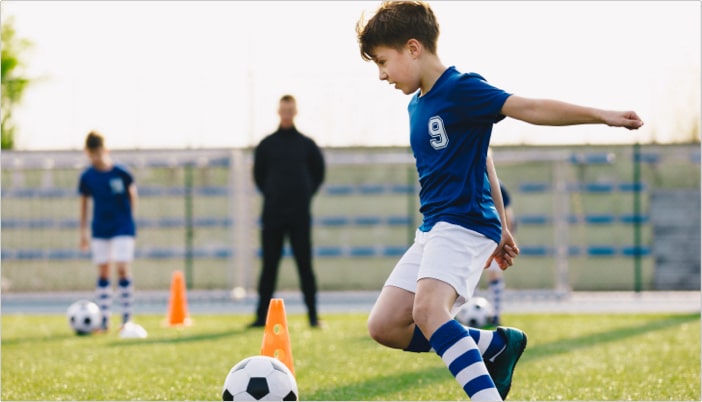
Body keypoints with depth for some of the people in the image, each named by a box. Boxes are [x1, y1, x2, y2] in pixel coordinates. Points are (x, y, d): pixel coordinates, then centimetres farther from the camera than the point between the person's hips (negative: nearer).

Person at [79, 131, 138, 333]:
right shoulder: (87, 177, -3)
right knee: (102, 272, 3)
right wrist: (83, 233, 9)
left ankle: (127, 317, -2)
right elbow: (84, 203, 8)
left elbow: (132, 194, 5)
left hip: (123, 229, -3)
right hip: (99, 230, 3)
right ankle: (104, 320, 7)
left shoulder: (121, 173, -10)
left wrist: (128, 218, 8)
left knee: (122, 268, -10)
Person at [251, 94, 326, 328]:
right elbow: (259, 175, 14)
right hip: (272, 215, 0)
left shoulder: (307, 144, 7)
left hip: (300, 215, 0)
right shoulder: (266, 145, 7)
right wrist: (271, 195, 4)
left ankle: (313, 316, 1)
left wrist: (305, 196, 5)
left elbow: (318, 173, 13)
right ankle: (262, 316, 3)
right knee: (269, 266, 1)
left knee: (305, 265, -1)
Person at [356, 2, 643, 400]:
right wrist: (501, 227, 27)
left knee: (428, 309, -32)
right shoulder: (417, 105, 17)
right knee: (385, 326, 3)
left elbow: (531, 108, -18)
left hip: (464, 223, -10)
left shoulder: (460, 89, -10)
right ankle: (497, 345, 10)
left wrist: (602, 115, -28)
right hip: (432, 231, 10)